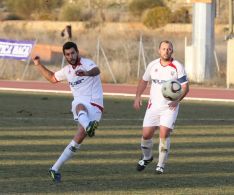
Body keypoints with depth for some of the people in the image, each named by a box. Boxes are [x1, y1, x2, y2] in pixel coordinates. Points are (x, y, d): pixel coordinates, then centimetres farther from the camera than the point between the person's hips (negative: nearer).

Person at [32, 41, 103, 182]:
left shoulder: (87, 63, -7)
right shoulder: (67, 70, 16)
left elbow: (96, 70, -32)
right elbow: (52, 78, 37)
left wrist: (87, 73, -55)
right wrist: (38, 65, 28)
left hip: (94, 106, -4)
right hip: (79, 103, 4)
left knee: (79, 139, -14)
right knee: (80, 107, -37)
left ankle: (55, 168, -9)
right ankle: (88, 127, -71)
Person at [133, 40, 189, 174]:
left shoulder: (178, 67, -8)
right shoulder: (153, 65, 4)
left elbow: (185, 87, -9)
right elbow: (144, 81, 19)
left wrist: (178, 99, -26)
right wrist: (138, 96, 6)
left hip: (170, 107, -3)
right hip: (154, 106, 3)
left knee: (164, 134, -16)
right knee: (146, 134, 0)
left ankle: (161, 165, -1)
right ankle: (147, 157, 30)